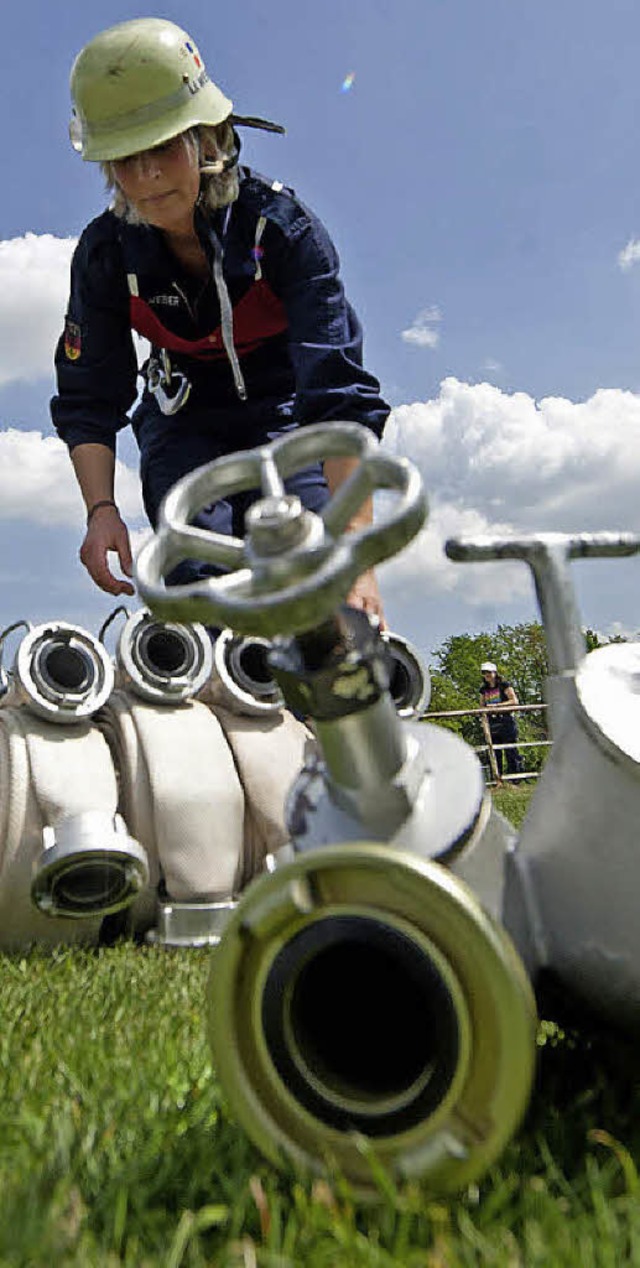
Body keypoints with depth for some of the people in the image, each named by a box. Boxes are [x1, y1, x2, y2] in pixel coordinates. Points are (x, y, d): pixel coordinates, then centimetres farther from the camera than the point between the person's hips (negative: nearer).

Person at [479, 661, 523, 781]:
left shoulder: (504, 685, -1)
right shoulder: (484, 689, 15)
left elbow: (514, 701, -8)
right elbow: (482, 706, 24)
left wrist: (497, 705, -14)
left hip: (506, 721, -5)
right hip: (492, 723, 5)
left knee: (510, 750, -7)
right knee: (494, 752, 4)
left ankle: (516, 777, -3)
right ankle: (497, 779, 9)